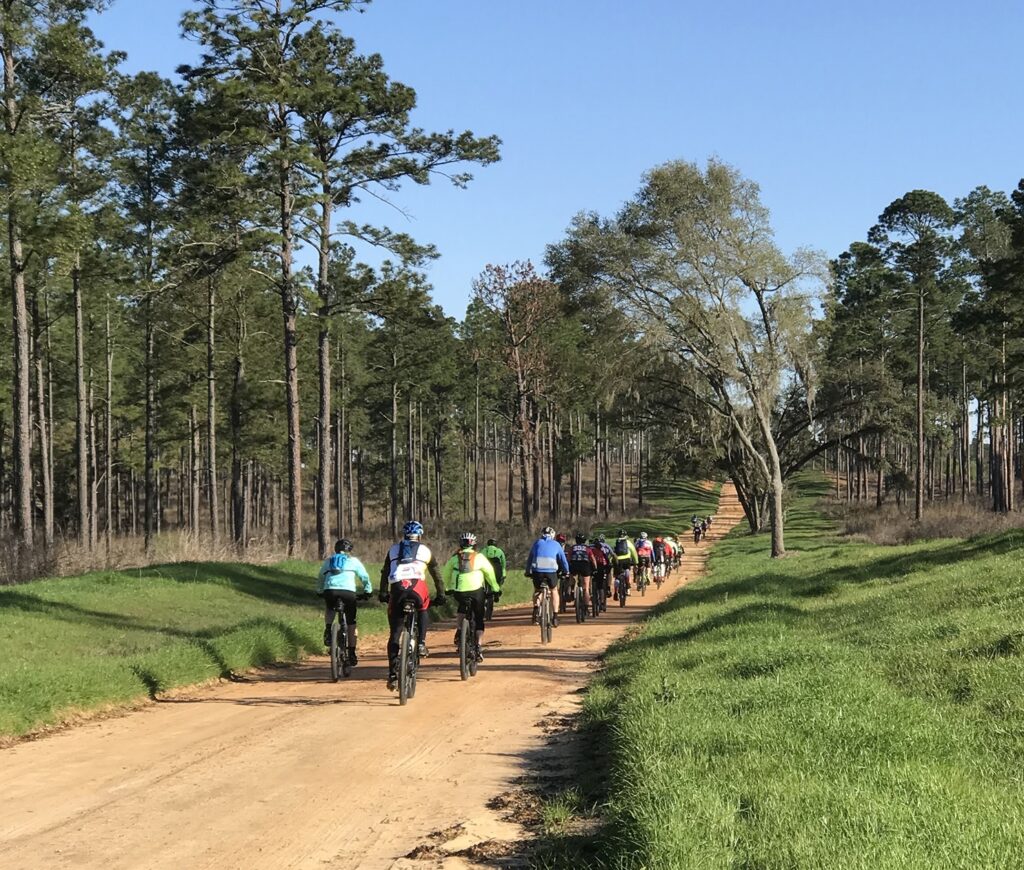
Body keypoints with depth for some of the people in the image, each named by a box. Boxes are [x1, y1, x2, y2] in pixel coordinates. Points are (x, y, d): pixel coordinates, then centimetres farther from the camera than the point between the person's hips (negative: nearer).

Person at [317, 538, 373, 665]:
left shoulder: (328, 560, 27)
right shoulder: (354, 561, 21)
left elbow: (320, 578, 31)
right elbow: (365, 577, 23)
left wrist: (320, 591, 43)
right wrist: (367, 591, 36)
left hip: (329, 590, 2)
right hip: (348, 591, -2)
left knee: (329, 609, 36)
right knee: (351, 623, 11)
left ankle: (328, 629, 11)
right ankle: (352, 653, 10)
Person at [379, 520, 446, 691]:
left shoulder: (393, 549, 25)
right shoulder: (425, 550, 21)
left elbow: (384, 573, 26)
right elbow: (436, 574, 25)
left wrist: (383, 593, 35)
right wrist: (440, 595, 33)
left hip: (397, 589, 1)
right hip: (417, 586, -1)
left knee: (394, 634, 9)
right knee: (423, 610, 34)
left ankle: (392, 674, 3)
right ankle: (421, 643, 13)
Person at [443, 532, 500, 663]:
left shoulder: (454, 558, 9)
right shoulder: (479, 557, 4)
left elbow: (445, 574, 14)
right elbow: (490, 573, 6)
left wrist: (448, 588, 29)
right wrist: (496, 588, 18)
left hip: (458, 592, 2)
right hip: (476, 591, -2)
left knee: (462, 608, 34)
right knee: (479, 619, 10)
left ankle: (459, 631, 14)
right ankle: (478, 647, -3)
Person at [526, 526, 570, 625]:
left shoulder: (537, 543, 20)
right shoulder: (556, 544, 18)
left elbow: (529, 558, 23)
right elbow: (563, 560, 17)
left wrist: (528, 572, 31)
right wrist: (566, 571, 31)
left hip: (537, 571, 1)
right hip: (551, 571, -1)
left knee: (537, 590, 25)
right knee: (554, 591, 22)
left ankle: (536, 608, -1)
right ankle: (555, 616, 14)